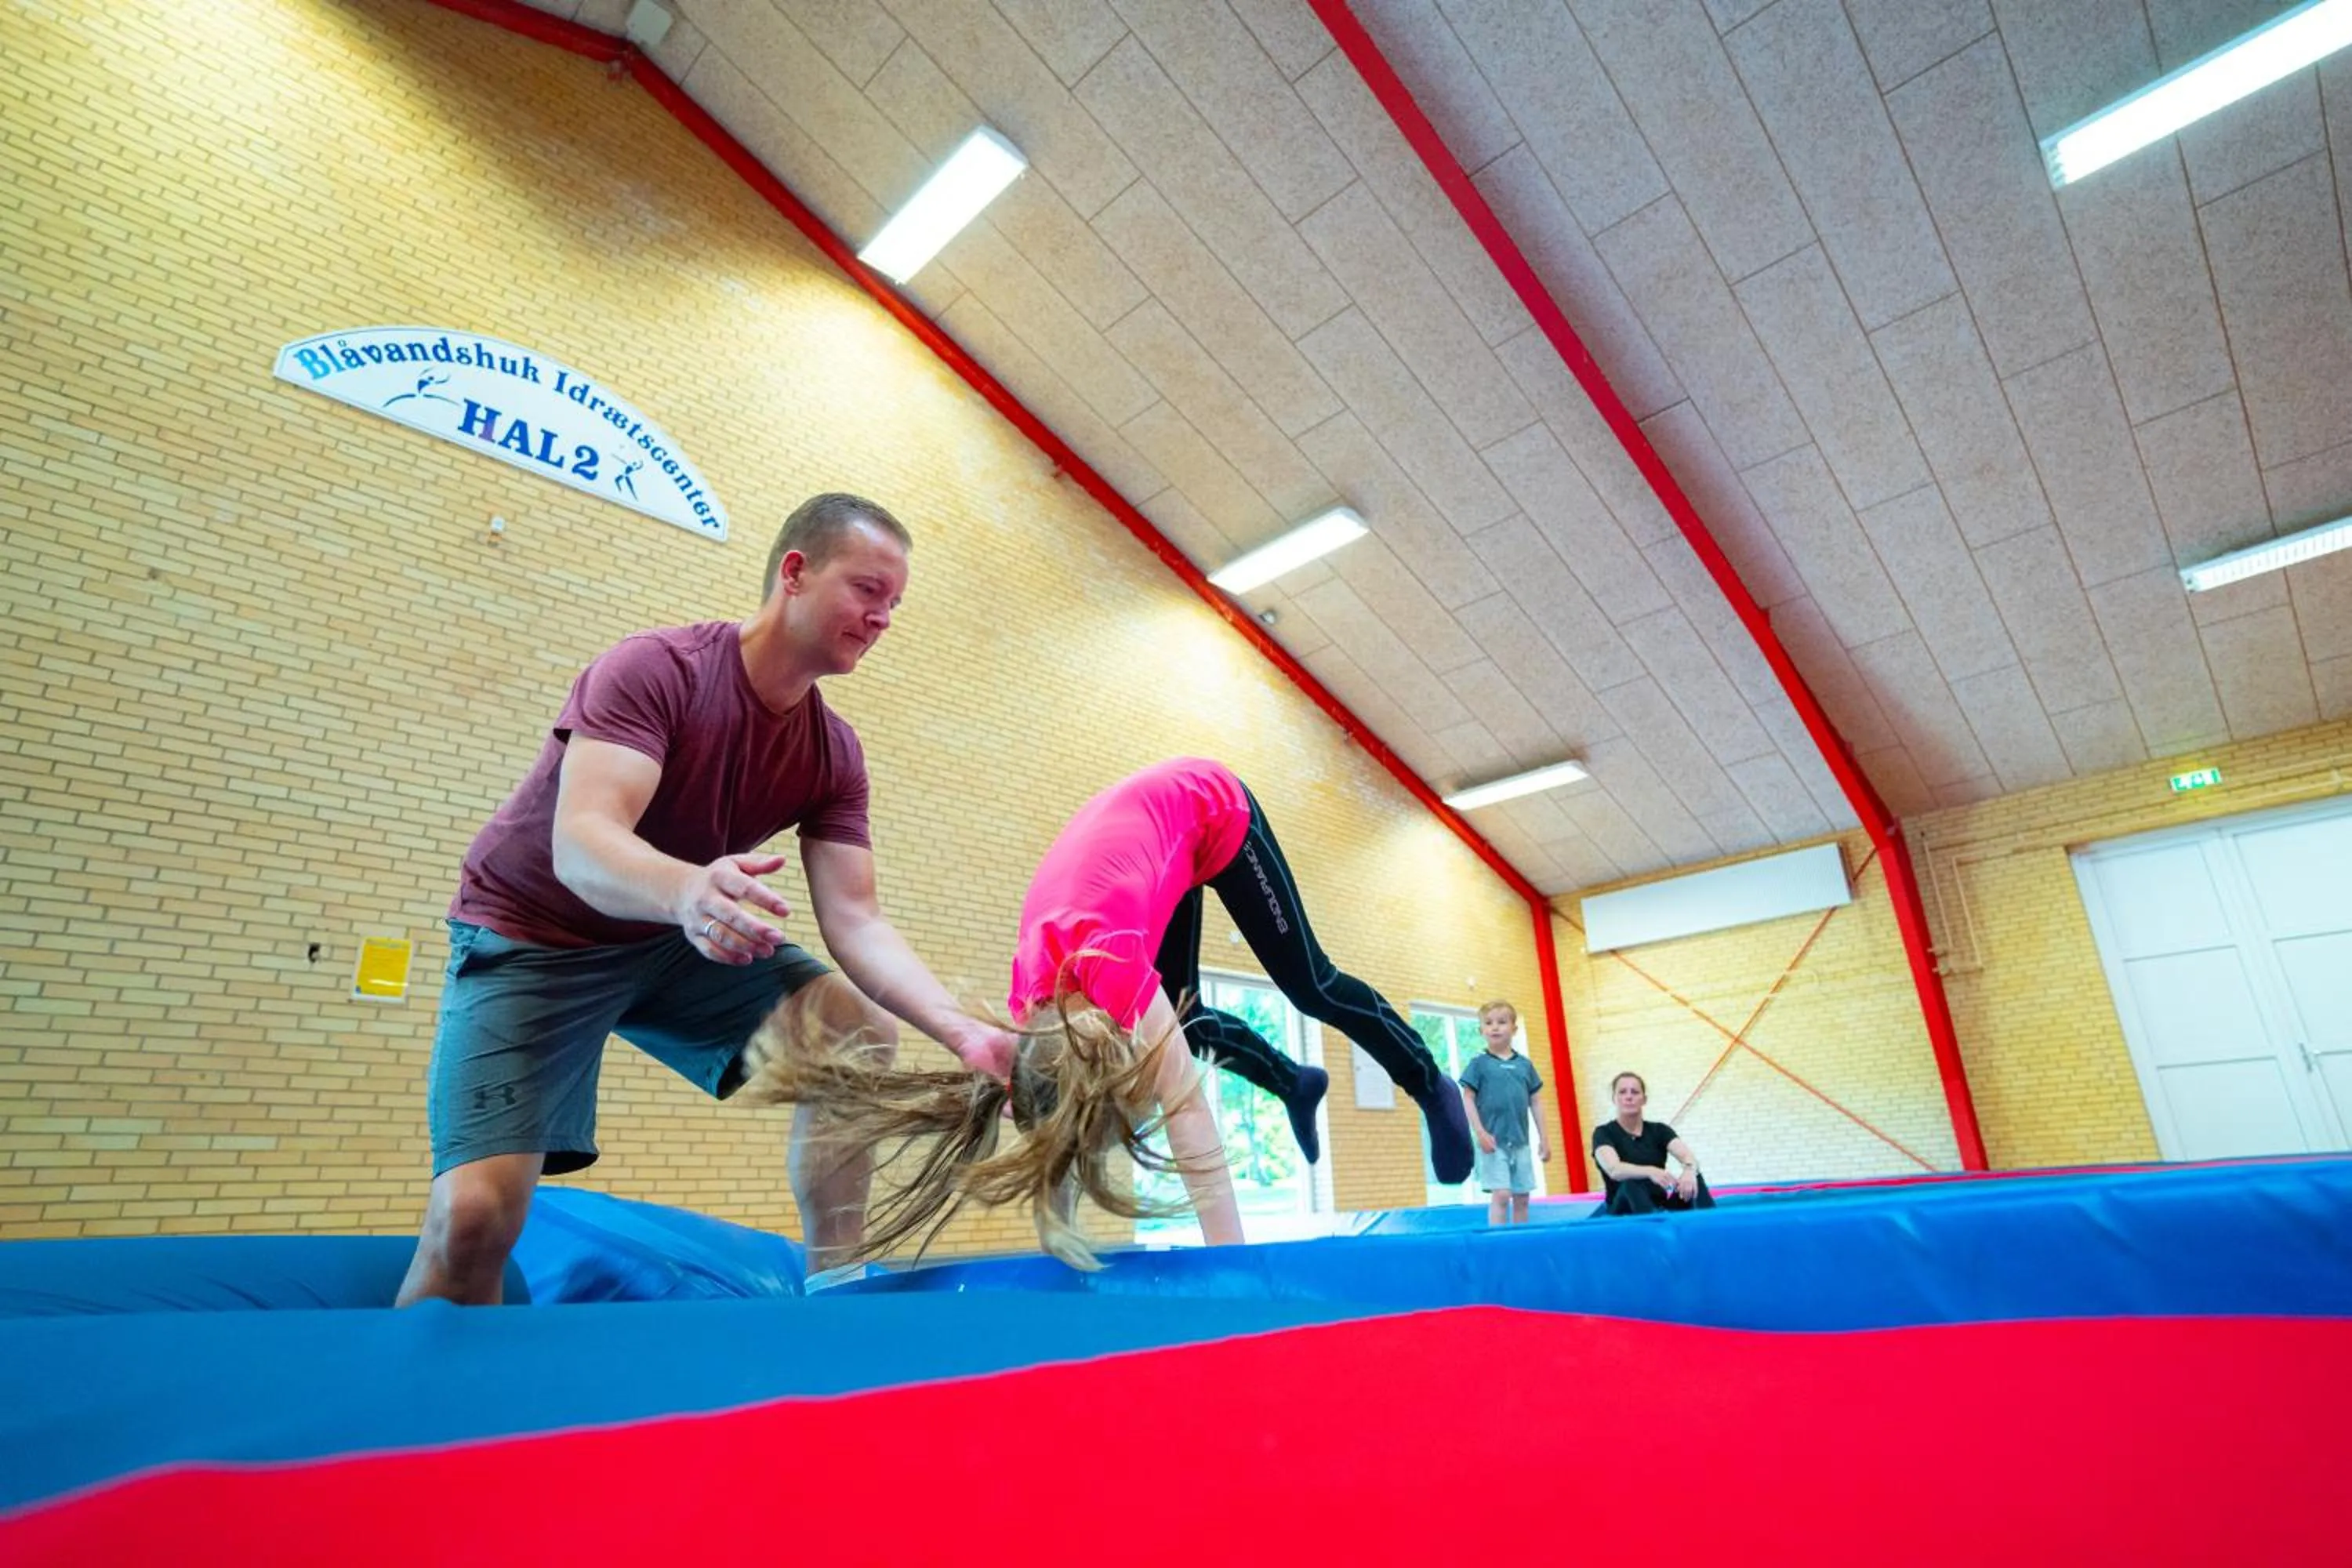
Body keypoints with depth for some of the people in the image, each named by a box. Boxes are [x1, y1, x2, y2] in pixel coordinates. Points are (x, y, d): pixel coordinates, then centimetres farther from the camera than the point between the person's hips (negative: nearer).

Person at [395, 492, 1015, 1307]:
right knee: (475, 1212, -18)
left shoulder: (834, 752, -9)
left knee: (860, 1033, -15)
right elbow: (577, 846, -36)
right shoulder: (654, 668, -24)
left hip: (681, 937, 5)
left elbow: (854, 921, -14)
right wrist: (686, 889, -59)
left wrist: (960, 1029, -30)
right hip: (532, 934, -4)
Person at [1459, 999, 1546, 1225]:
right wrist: (1480, 1133, -14)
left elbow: (1534, 1103, 12)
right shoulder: (1479, 1063, -2)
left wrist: (1542, 1139, 10)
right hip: (1493, 1142, -4)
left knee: (1521, 1198, 8)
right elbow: (1468, 1099, -5)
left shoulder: (1525, 1064, 9)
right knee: (1501, 1195, -10)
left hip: (1520, 1142, 4)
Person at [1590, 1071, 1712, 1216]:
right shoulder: (1604, 1133, -4)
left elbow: (1688, 1156, -14)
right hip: (1625, 1211, -3)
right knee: (1632, 1185, -38)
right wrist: (1651, 1172, -47)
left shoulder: (1658, 1130, 8)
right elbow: (1614, 1170, -26)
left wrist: (1689, 1170, -40)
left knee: (1694, 1179, -26)